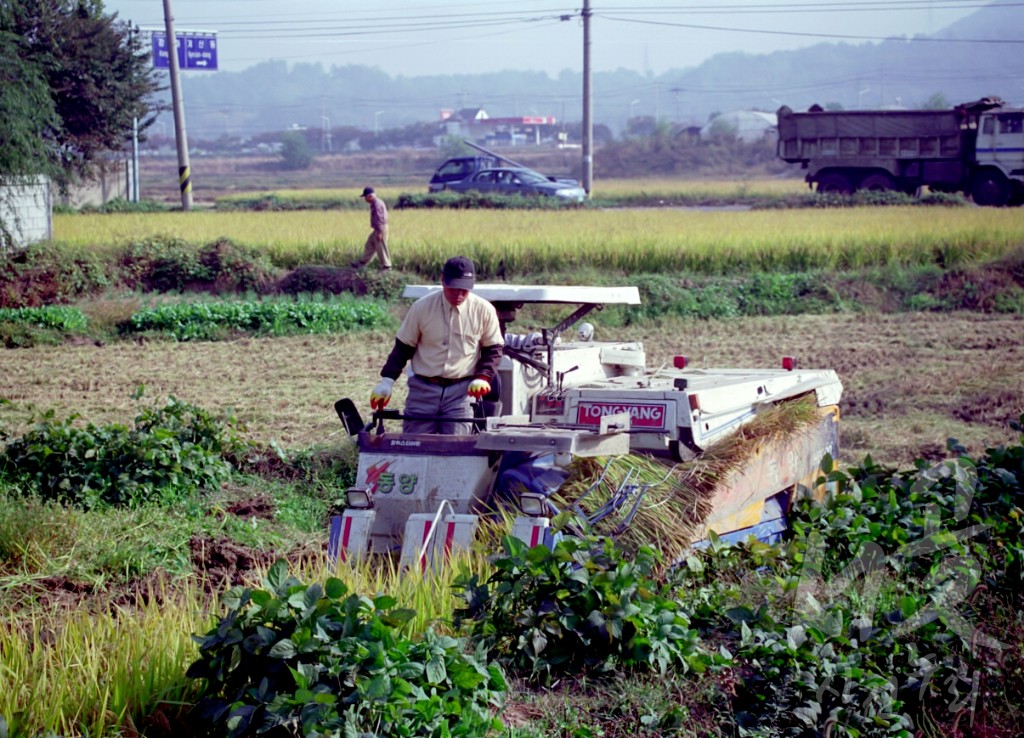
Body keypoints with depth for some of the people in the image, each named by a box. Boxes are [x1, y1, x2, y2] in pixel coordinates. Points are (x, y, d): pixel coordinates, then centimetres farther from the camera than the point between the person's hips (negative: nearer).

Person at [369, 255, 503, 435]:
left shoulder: (484, 310, -3)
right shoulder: (422, 307, -4)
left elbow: (494, 348, 9)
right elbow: (403, 347, 6)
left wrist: (483, 377, -7)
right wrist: (387, 380, -1)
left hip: (461, 391, 0)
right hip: (423, 389, 1)